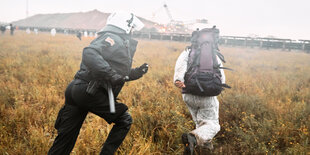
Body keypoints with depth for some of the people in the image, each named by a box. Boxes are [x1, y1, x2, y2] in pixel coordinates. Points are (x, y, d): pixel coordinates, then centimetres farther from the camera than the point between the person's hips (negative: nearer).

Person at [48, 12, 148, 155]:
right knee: (125, 121, 4)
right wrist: (110, 75, -26)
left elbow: (119, 74, 28)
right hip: (88, 92, -10)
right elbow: (89, 53, -25)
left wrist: (137, 72, 19)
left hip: (77, 91, 10)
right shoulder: (113, 38, -7)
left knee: (66, 138, 13)